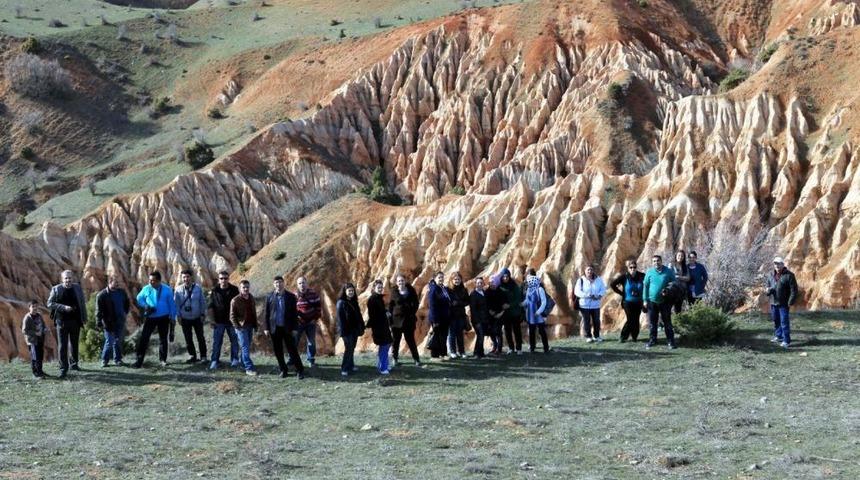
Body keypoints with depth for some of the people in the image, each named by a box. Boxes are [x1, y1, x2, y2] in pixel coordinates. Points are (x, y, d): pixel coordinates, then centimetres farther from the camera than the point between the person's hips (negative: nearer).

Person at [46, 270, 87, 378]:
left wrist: (84, 318, 6)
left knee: (74, 344, 14)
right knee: (62, 346, -3)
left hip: (75, 321, 3)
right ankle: (63, 369, -1)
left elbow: (82, 303, 10)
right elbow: (49, 304, -6)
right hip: (62, 321, -3)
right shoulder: (56, 289, -4)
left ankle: (73, 363, 31)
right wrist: (63, 307, -18)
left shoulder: (77, 288, 5)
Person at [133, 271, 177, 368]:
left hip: (163, 319, 0)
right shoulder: (146, 289, -2)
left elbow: (171, 304, 1)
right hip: (150, 317, 0)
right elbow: (139, 299, 11)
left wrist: (172, 317, -1)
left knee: (163, 338, 10)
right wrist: (145, 306, -8)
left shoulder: (167, 290, -4)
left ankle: (163, 359, 23)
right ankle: (139, 360, -6)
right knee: (144, 338, -8)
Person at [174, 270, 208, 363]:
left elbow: (203, 302, -1)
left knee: (201, 338, 6)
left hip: (197, 318, -1)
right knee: (188, 339, 7)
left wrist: (203, 314, -3)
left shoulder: (198, 288, -7)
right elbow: (176, 303, 1)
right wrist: (178, 315, -3)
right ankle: (192, 356, 19)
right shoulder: (178, 290, -6)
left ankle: (203, 356, 16)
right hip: (185, 318, 1)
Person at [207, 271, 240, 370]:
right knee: (217, 342, 1)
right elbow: (210, 306, 3)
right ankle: (215, 361, 6)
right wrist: (213, 320, -3)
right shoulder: (215, 291, -1)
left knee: (234, 340, 7)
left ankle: (234, 359, 19)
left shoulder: (234, 290, -1)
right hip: (219, 321, 0)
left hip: (232, 321, 1)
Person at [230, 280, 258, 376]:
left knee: (246, 347, 12)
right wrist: (238, 327, -14)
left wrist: (255, 324, 12)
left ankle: (243, 364, 23)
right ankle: (249, 368, -10)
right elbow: (232, 316, -7)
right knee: (245, 347, -8)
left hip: (250, 326, 6)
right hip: (241, 327, -6)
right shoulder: (235, 300, -10)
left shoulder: (251, 298, 8)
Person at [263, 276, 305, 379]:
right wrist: (266, 328, -1)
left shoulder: (290, 297, 0)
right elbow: (266, 313, 4)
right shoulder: (269, 297, 3)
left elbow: (294, 313, 1)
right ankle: (282, 370, 19)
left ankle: (300, 370, 4)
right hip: (274, 328, 2)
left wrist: (294, 328, -5)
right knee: (278, 351, 7)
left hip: (287, 328, -2)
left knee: (292, 350, -2)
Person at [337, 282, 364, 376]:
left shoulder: (354, 302, 12)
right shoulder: (341, 302, -9)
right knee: (348, 348, -9)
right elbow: (340, 317, -14)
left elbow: (358, 315, 16)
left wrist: (361, 327, 11)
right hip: (347, 330, -7)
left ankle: (350, 366, 22)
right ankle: (344, 369, -5)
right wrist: (343, 331, -18)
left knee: (352, 348, 12)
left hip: (354, 329, 7)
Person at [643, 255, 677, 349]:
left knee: (667, 322, 3)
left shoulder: (668, 272, -2)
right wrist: (645, 300, 0)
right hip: (652, 301, 1)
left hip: (665, 302, -1)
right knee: (652, 322, 8)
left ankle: (670, 341, 9)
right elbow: (645, 286, 4)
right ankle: (652, 340, 19)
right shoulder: (649, 272, 0)